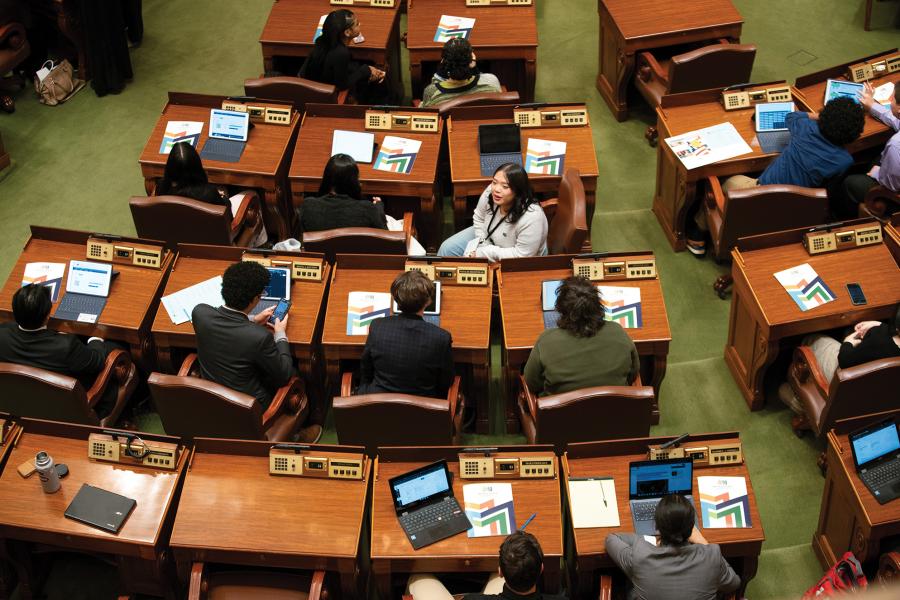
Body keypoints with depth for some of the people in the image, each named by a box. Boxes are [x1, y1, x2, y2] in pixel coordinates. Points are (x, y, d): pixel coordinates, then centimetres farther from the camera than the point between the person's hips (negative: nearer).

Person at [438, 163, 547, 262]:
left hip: (515, 263, -6)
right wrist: (483, 245, -12)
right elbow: (479, 218, -1)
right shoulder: (490, 193, -21)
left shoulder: (531, 217, -38)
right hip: (489, 238, 6)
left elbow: (521, 254, -30)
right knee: (447, 249, 0)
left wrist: (483, 253, -27)